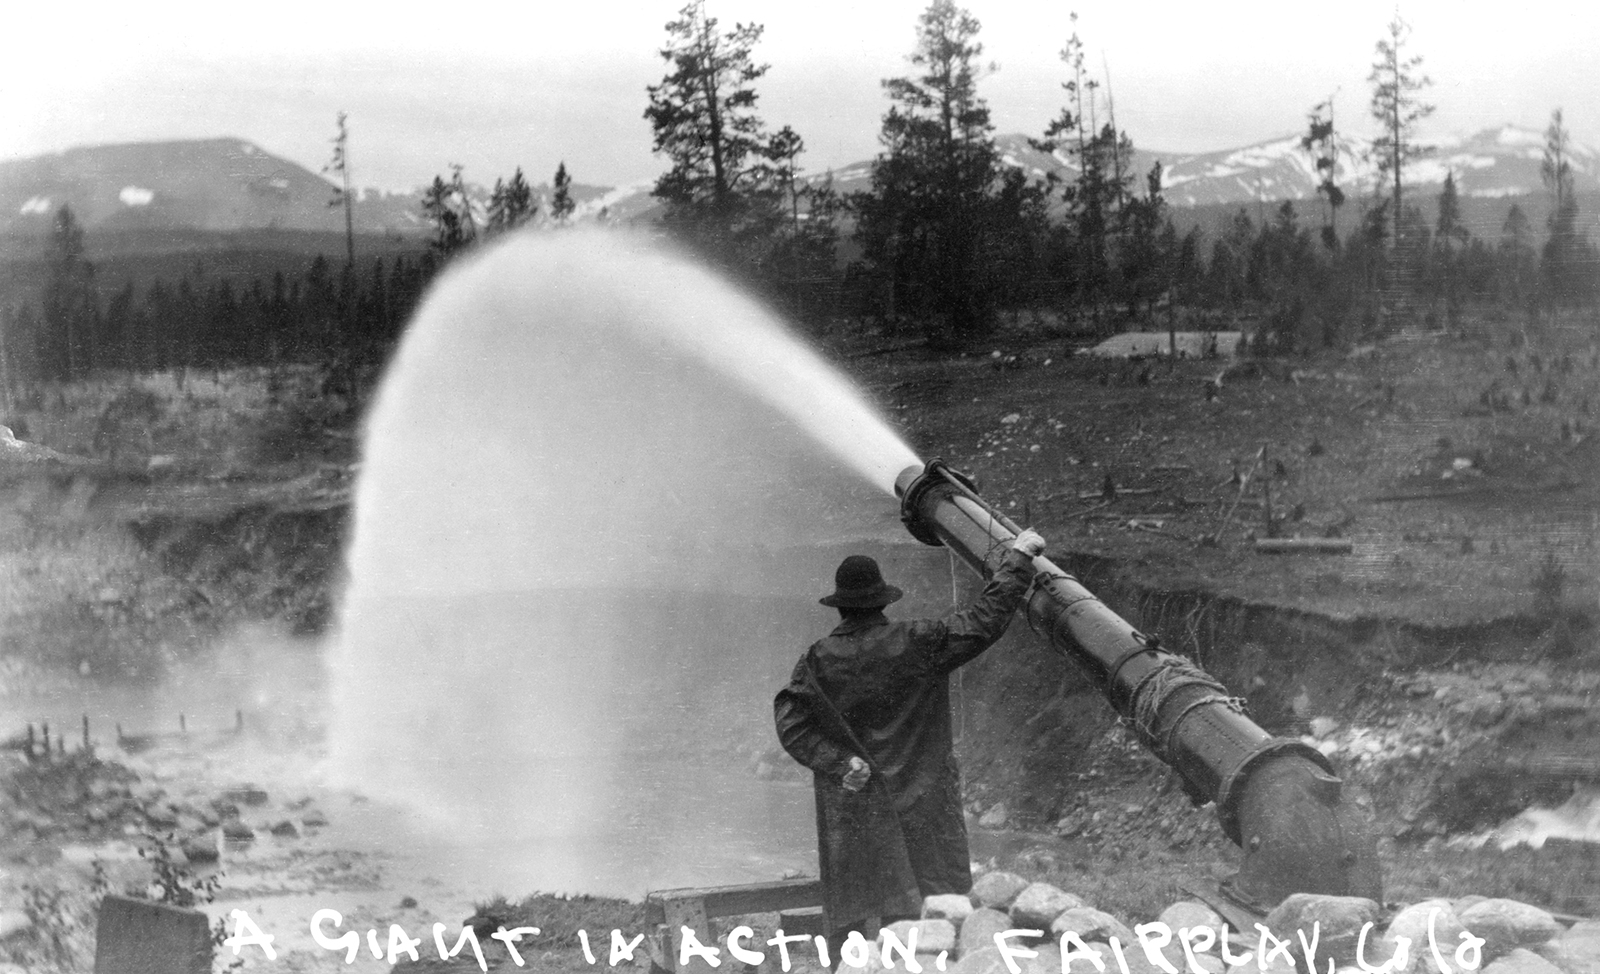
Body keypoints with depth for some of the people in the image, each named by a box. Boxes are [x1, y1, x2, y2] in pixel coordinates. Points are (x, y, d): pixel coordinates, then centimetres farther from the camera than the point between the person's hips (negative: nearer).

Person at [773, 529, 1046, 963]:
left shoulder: (818, 660, -6)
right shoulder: (916, 645, -11)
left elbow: (790, 724, -10)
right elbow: (984, 620, -8)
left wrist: (841, 762, -10)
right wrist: (1018, 560, -1)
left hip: (851, 809, 2)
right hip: (919, 802, -2)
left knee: (850, 914, 10)